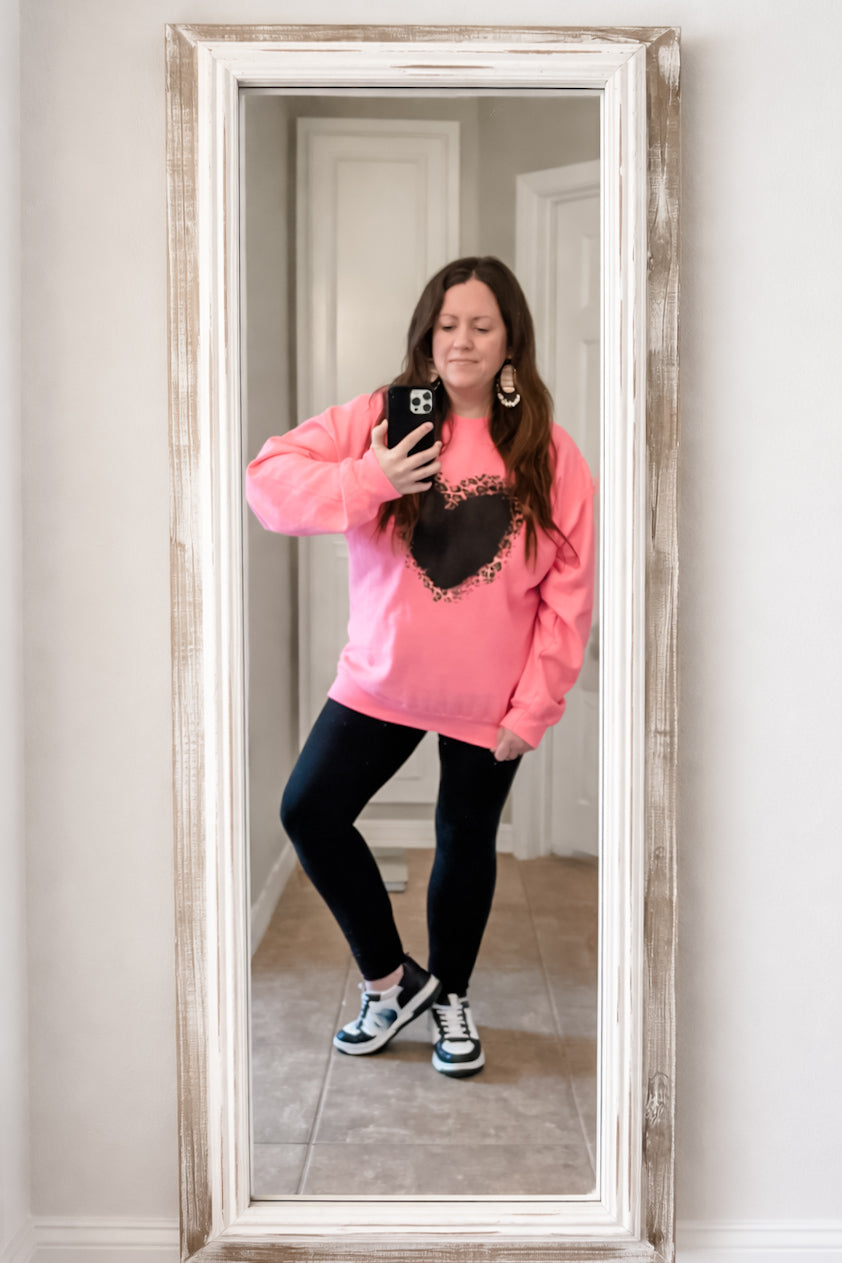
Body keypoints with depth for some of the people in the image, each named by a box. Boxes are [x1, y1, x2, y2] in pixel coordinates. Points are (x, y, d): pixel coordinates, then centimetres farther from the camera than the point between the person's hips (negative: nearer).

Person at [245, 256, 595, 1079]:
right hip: (381, 677, 1)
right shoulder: (378, 419, -6)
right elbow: (268, 478, -13)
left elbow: (570, 593, -6)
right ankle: (390, 979, 20)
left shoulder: (549, 455, -7)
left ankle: (450, 997, 39)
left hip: (490, 699, -1)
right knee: (310, 811, -2)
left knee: (466, 841, 13)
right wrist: (367, 481, -30)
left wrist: (533, 708, -9)